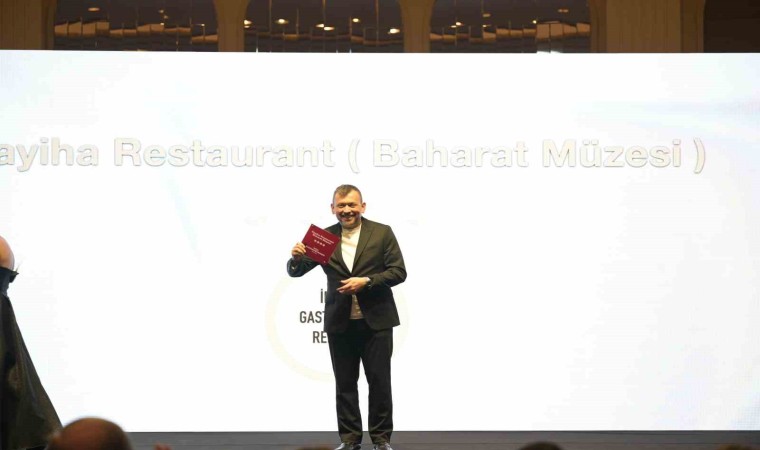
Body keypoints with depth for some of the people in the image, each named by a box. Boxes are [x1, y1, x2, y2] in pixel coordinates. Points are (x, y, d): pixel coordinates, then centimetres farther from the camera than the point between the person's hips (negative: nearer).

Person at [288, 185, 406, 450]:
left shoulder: (382, 233, 0)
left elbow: (399, 271, -5)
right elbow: (296, 272, 3)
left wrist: (366, 281, -18)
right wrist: (296, 257, -20)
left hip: (376, 320, -2)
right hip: (339, 322, 2)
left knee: (379, 382, 2)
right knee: (345, 383, 6)